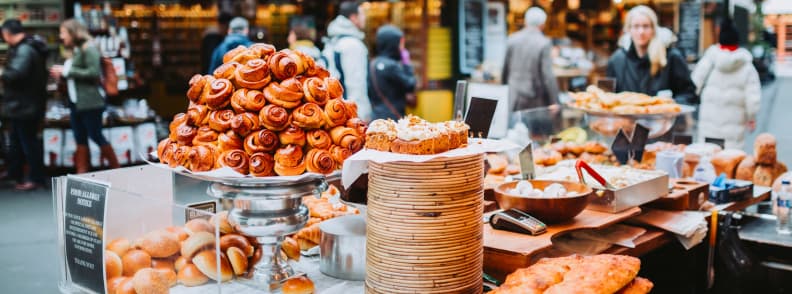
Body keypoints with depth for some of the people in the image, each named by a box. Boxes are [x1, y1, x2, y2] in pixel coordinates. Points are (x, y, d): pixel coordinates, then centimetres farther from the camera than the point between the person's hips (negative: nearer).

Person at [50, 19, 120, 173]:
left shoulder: (88, 48, -9)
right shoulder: (75, 50, 15)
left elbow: (94, 73, -18)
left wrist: (67, 71, -14)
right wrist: (61, 74, 3)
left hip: (90, 101, -8)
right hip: (75, 101, 8)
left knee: (96, 136, -3)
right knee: (80, 139, 8)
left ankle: (117, 170, 7)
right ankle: (81, 175, 12)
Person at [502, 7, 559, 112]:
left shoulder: (512, 39, 2)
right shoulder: (544, 43, -10)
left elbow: (505, 69, 9)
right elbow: (548, 75, -12)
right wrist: (554, 102, -5)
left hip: (513, 99, 3)